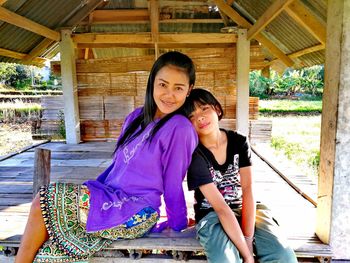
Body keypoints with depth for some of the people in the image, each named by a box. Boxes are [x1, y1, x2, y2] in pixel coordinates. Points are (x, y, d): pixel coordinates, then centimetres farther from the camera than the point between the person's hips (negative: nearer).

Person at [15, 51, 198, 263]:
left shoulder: (180, 128, -16)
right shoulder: (137, 117, 8)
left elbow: (173, 185, -10)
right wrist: (89, 192, 16)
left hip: (136, 213, -7)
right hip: (112, 199, 7)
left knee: (44, 203, -9)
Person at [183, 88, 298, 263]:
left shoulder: (239, 142, -5)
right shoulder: (195, 154, -18)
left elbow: (248, 190, -12)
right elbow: (221, 208, -22)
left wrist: (248, 239, -20)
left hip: (244, 209, 3)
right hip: (211, 215, -3)